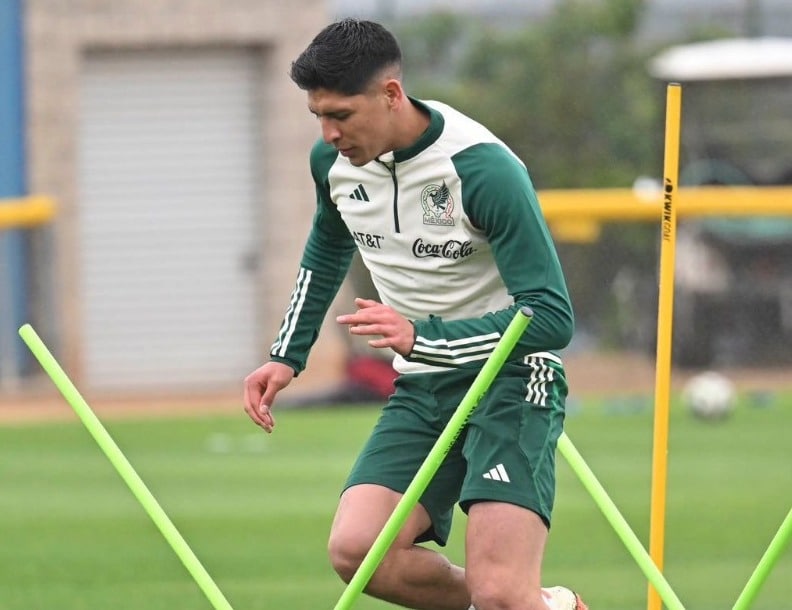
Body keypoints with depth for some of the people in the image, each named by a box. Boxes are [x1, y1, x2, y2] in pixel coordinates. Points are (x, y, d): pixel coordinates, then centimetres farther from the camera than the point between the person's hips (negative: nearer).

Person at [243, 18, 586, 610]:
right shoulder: (333, 160, -1)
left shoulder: (483, 170, -22)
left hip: (511, 380, -6)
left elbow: (552, 317, -23)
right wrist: (288, 356, 20)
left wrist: (422, 338, -32)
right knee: (356, 550, -18)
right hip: (421, 391, 7)